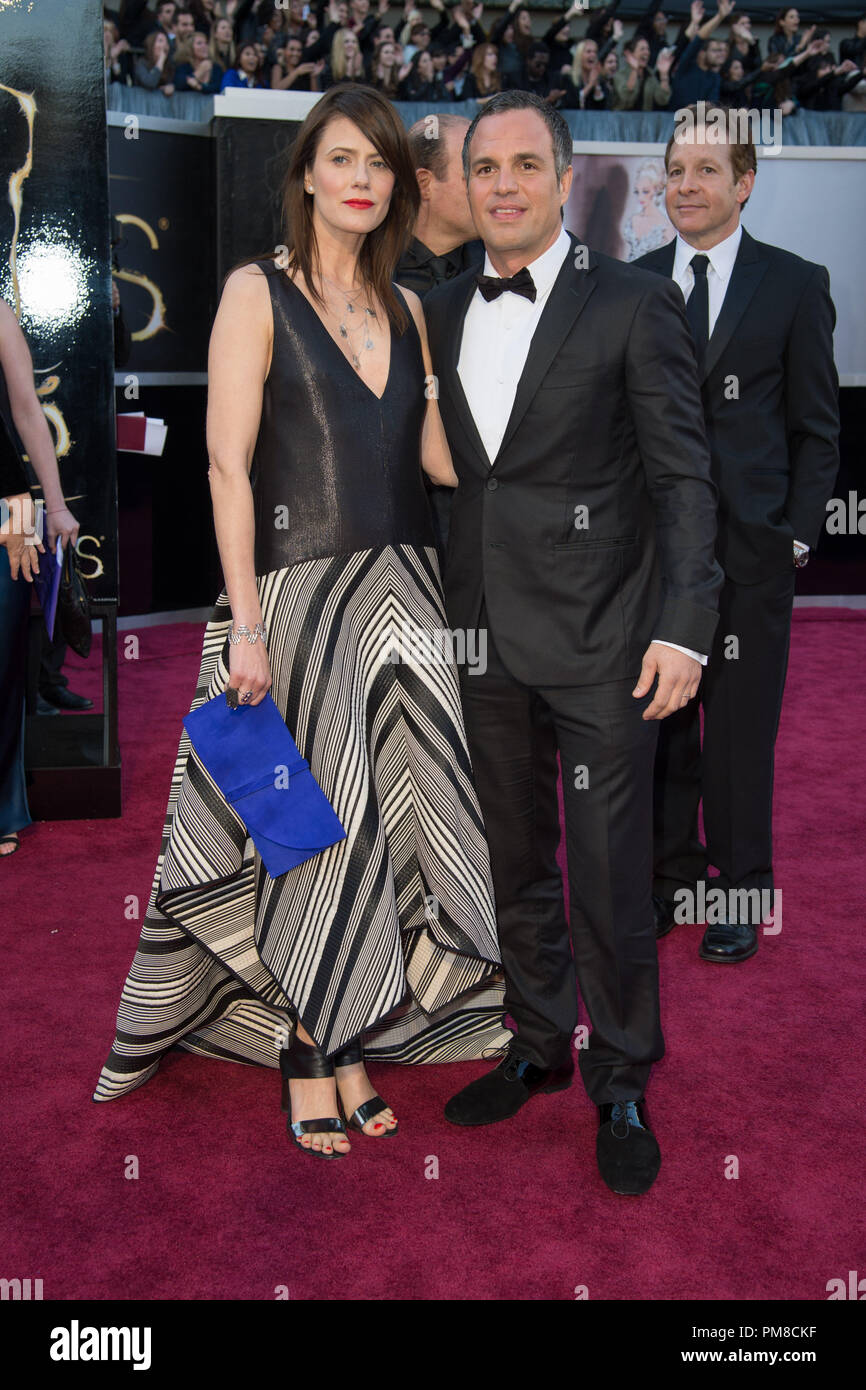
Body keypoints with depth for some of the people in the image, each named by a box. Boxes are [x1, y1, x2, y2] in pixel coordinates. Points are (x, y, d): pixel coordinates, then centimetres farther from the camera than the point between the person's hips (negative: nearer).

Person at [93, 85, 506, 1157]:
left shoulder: (403, 304, 14)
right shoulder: (257, 292, -3)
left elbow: (438, 456, 12)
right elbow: (228, 464, -10)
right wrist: (245, 622, -16)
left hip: (401, 587, 5)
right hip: (299, 593, -5)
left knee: (393, 813, 6)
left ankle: (350, 1037, 22)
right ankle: (305, 1054, 20)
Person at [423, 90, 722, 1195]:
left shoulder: (632, 304, -3)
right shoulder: (441, 313, 11)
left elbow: (682, 477, -6)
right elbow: (441, 467, 14)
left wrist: (681, 628, -14)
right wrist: (440, 610, 9)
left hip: (599, 642, -4)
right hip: (486, 639, 5)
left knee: (610, 883, 1)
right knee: (517, 866, 15)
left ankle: (621, 1088, 20)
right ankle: (539, 1049, 34)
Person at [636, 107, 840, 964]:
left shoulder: (795, 285, 3)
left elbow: (817, 428, 3)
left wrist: (797, 534, -4)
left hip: (749, 543, -2)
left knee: (740, 725, 5)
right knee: (656, 720, 8)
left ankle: (741, 891, 21)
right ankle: (667, 877, 25)